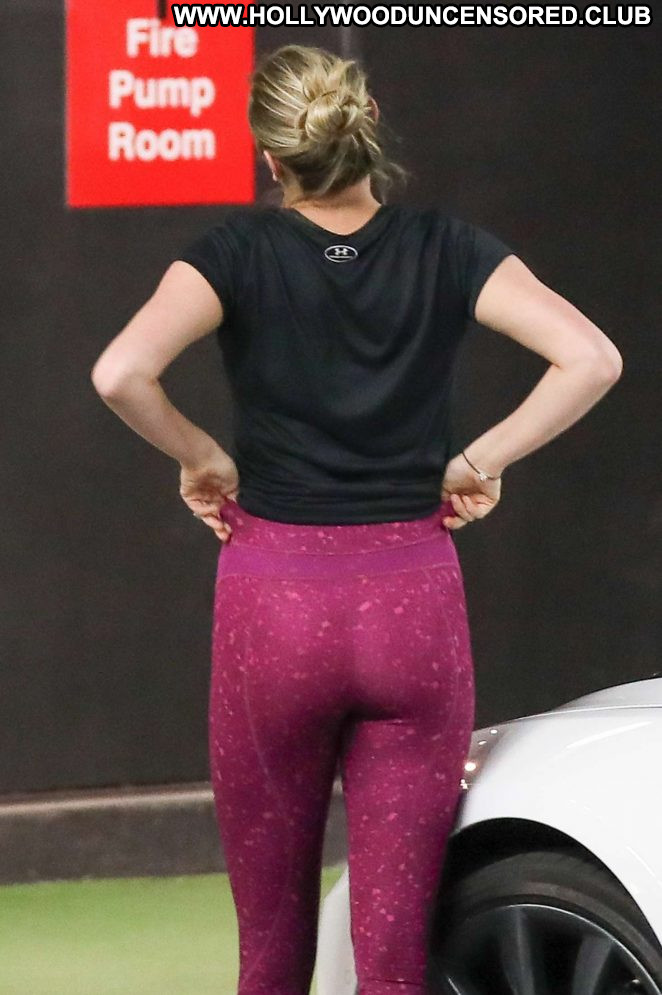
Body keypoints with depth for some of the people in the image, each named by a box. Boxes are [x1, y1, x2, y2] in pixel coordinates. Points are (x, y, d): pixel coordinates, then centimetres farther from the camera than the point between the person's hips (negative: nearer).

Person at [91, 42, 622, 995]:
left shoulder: (241, 249, -4)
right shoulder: (445, 248, 1)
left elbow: (121, 373, -19)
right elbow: (591, 358, -10)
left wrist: (199, 454, -2)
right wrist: (481, 460, 0)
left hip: (272, 606, -1)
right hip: (415, 604, 1)